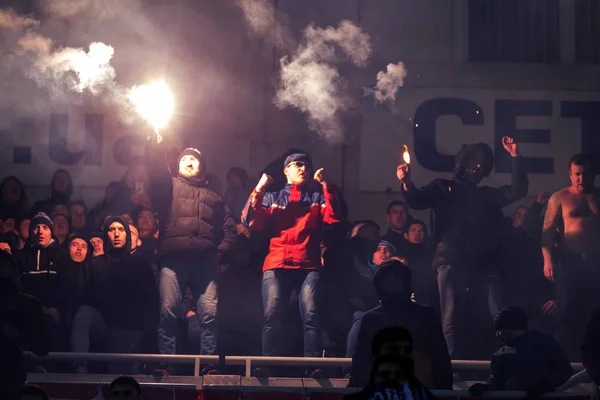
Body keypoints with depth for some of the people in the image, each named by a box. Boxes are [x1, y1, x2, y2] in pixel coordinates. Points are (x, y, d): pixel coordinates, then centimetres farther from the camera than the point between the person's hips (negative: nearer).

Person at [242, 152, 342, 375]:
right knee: (272, 317, -15)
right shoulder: (272, 197, 21)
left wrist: (325, 186, -2)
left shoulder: (317, 197, 22)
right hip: (276, 265, 0)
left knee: (311, 316, -17)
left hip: (309, 266, 0)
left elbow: (334, 218, 3)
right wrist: (259, 190, -1)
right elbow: (251, 223, 7)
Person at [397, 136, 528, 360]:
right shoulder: (444, 188, 19)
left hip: (484, 263, 3)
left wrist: (515, 157, 10)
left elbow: (518, 190, 18)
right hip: (452, 260, -3)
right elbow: (417, 201, 5)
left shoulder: (489, 195, 28)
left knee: (493, 318, -8)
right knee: (452, 318, -9)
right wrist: (407, 183, -16)